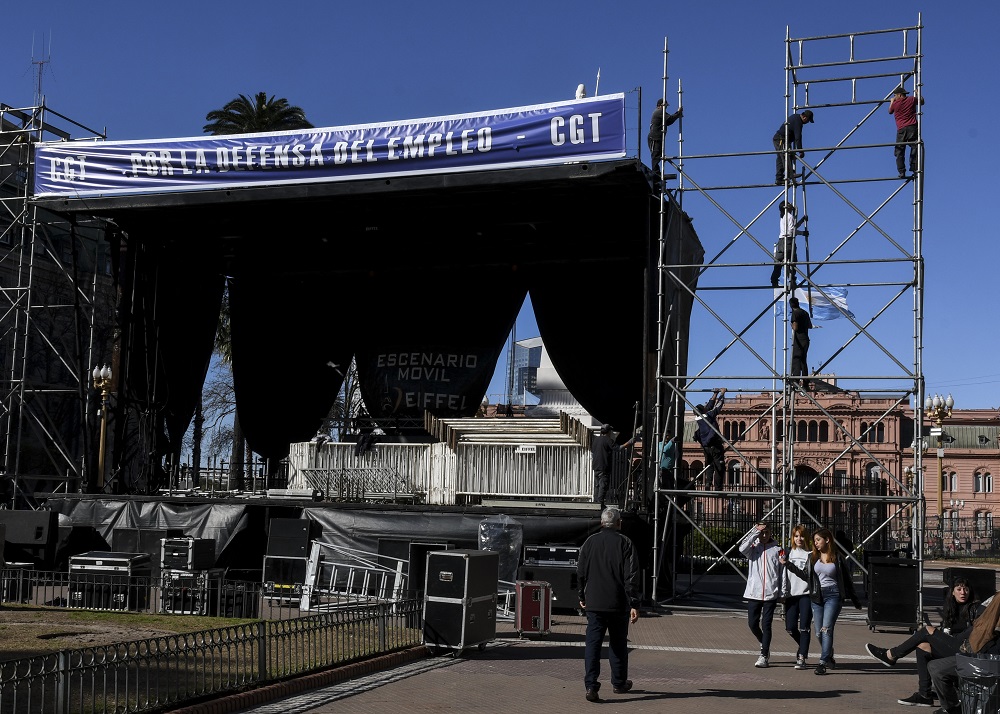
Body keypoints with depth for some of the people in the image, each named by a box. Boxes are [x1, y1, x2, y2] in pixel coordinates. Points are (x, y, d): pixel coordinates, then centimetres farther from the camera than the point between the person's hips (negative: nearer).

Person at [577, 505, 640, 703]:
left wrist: (582, 597, 21)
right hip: (619, 604, -2)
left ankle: (591, 685, -12)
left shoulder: (589, 542, 3)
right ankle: (619, 683, 26)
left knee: (592, 643, 0)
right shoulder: (625, 544, -6)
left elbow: (580, 573, 9)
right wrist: (634, 604, -10)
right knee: (618, 644, 13)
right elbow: (631, 577, -11)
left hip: (594, 603, 2)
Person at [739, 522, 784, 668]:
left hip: (771, 594, -2)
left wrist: (783, 593, -2)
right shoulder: (753, 547, 7)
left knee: (766, 624, -3)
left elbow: (783, 572, 3)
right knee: (752, 623, 5)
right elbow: (742, 548, -16)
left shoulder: (778, 549, 4)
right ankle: (764, 644, 32)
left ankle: (764, 655, 5)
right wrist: (755, 533, -12)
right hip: (753, 593, 2)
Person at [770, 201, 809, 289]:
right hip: (788, 240, -9)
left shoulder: (784, 216, 21)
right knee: (792, 262, -8)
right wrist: (803, 233, -6)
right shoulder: (790, 216, -6)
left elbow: (794, 226, 29)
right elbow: (792, 230, -14)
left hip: (781, 241, 9)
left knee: (778, 263, 6)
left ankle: (774, 281, 3)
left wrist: (802, 219, 22)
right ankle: (791, 281, -15)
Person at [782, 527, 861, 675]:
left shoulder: (837, 558, 1)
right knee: (819, 632, 5)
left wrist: (855, 600, 13)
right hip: (817, 596, 4)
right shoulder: (812, 557, 10)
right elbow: (806, 575, 9)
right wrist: (788, 564, 2)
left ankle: (823, 662, -19)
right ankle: (829, 657, 27)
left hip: (833, 595, -4)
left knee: (827, 629, -16)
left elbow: (847, 580, 8)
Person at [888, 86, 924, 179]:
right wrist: (918, 94, 43)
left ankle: (901, 172, -8)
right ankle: (914, 168, -6)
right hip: (912, 127, 1)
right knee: (914, 147, 5)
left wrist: (891, 102, 39)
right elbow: (922, 101, 27)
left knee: (899, 151, 2)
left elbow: (890, 111, 25)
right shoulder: (912, 100, 7)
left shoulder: (895, 104, 2)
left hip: (901, 129, -1)